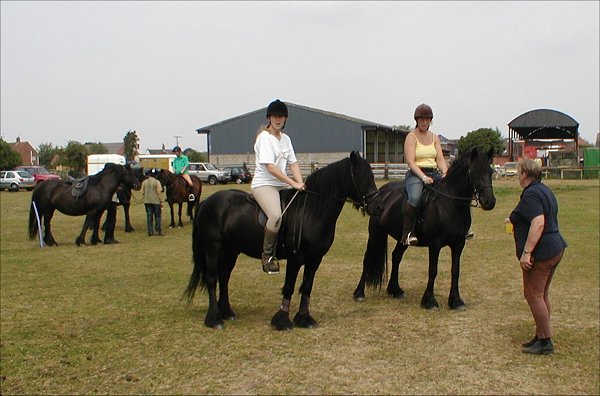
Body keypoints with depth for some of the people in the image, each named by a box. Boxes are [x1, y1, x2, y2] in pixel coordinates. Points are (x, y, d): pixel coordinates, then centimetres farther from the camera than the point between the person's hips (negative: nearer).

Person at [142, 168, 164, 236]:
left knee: (149, 217, 7)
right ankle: (158, 231, 5)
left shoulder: (144, 182, 2)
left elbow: (142, 192, 4)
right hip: (156, 201, -3)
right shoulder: (157, 182, -8)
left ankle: (150, 231, 7)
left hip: (147, 201, 3)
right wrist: (161, 201, -1)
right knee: (157, 216, 6)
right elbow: (159, 192, -11)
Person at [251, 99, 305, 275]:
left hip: (282, 185, 8)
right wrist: (293, 183, -22)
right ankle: (267, 255, -15)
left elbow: (293, 163, 10)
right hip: (264, 184, -8)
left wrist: (300, 183, -9)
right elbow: (270, 167, -18)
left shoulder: (286, 139, 14)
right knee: (276, 215, -31)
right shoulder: (265, 137, -9)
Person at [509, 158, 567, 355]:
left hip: (541, 253, -10)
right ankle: (541, 336, 22)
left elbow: (538, 223, -28)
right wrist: (518, 221, 34)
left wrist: (526, 252, -28)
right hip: (556, 248, 10)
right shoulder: (545, 191, 16)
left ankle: (545, 342, 0)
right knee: (541, 295, 15)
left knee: (533, 294, -3)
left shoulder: (531, 194, -16)